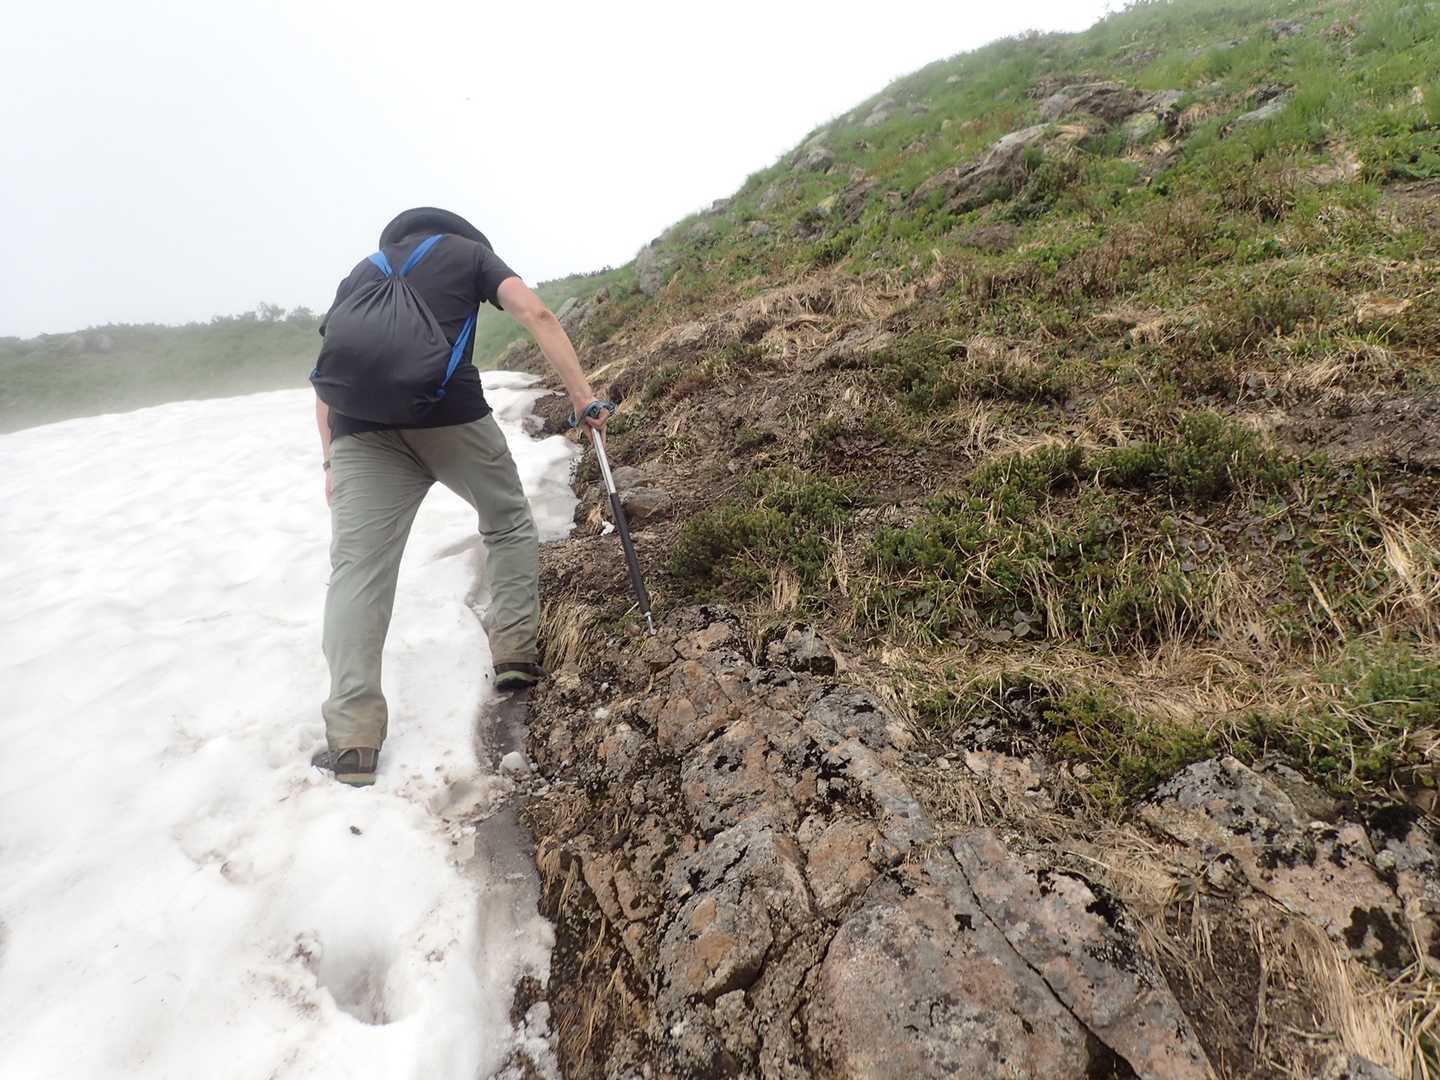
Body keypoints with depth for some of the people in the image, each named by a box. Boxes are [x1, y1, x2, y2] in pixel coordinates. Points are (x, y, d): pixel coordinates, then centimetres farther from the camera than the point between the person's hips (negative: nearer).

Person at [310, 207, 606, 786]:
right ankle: (514, 652, 17)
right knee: (510, 525, 20)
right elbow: (536, 314, 4)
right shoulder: (469, 250, 22)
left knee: (357, 570, -1)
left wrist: (330, 460, 23)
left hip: (361, 428, 3)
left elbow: (328, 370, 23)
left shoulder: (360, 272, 31)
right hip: (451, 415, -3)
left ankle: (352, 739, -6)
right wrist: (582, 395, 0)